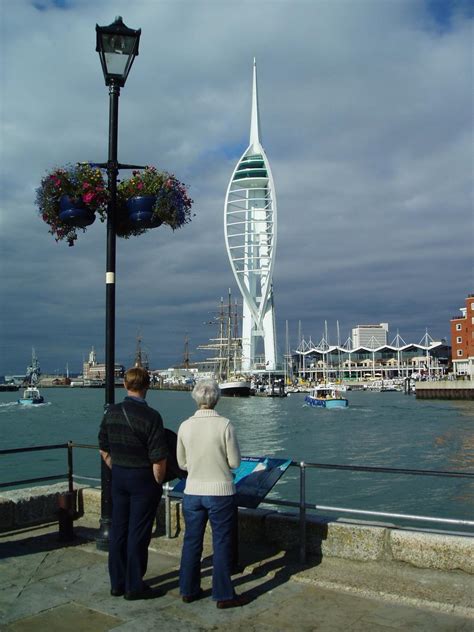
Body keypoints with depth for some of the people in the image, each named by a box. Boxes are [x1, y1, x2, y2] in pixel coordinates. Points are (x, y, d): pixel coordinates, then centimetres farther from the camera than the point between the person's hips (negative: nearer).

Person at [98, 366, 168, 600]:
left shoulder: (111, 413, -1)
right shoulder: (151, 416, -19)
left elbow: (103, 449, 9)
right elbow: (159, 459, -18)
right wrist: (158, 483, -4)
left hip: (118, 476, 6)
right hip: (143, 478, -5)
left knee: (118, 530, 14)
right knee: (138, 533, 4)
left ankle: (117, 583, 25)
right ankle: (134, 586, 14)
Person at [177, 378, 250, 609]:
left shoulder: (185, 426, -4)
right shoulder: (225, 425, -14)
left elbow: (182, 462, 6)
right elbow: (235, 462, -8)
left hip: (192, 491, 4)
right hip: (220, 491, -3)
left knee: (191, 541, 16)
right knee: (222, 544, 8)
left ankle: (188, 590, 28)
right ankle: (224, 595, 16)